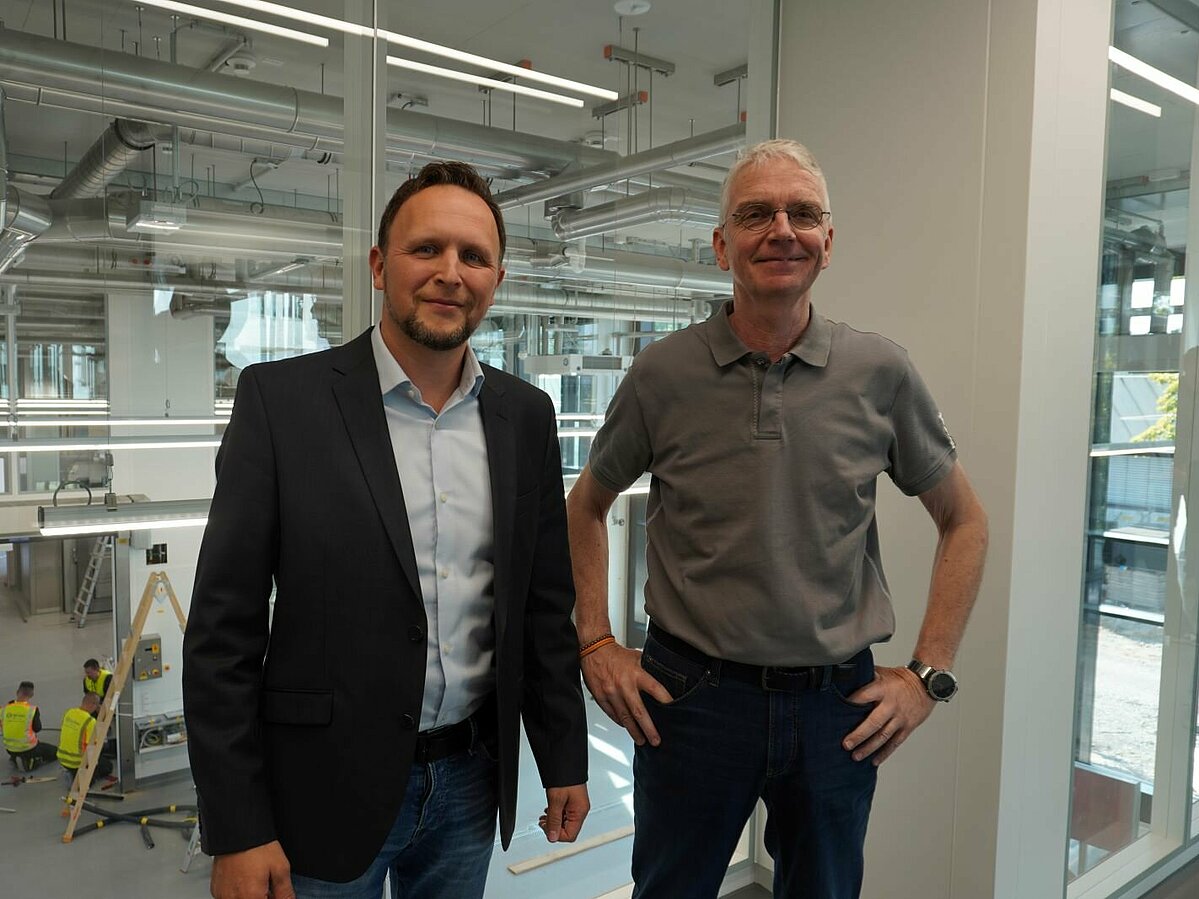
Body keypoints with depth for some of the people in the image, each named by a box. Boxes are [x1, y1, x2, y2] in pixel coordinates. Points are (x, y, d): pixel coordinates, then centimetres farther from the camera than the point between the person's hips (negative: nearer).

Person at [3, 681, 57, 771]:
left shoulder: (6, 707, -10)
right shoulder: (32, 709, -21)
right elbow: (37, 728, -8)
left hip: (10, 749, 6)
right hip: (28, 748, -6)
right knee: (54, 751, 14)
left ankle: (15, 758, 13)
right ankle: (31, 761, -5)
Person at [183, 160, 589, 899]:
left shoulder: (527, 415, 0)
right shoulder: (281, 398, -11)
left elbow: (546, 605, 5)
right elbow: (223, 628, -10)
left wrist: (565, 761, 8)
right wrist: (237, 832, -10)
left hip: (472, 782, 4)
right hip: (328, 788, -3)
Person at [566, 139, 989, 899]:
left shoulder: (881, 373, -5)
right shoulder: (663, 374, -7)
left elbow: (965, 522, 6)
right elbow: (587, 507, 7)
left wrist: (928, 674, 0)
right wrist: (597, 643, 0)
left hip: (839, 706, 1)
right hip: (691, 695, -1)